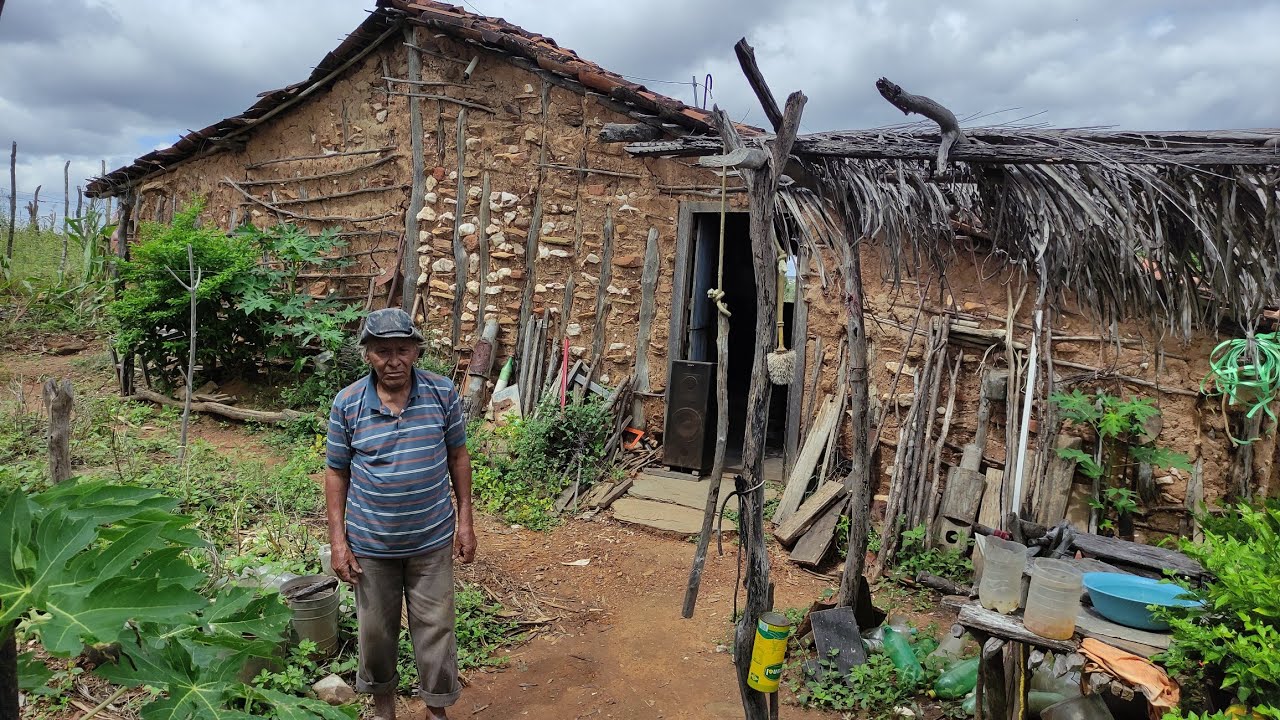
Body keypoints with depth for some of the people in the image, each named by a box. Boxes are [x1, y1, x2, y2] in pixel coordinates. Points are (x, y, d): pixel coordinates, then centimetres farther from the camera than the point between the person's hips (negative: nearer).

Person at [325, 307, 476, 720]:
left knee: (435, 628, 11)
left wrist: (465, 521, -1)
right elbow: (336, 473, -2)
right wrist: (338, 540, -4)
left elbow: (457, 457, 0)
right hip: (371, 544, 1)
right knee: (375, 630, 17)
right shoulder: (347, 404, -9)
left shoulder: (443, 394, -9)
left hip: (432, 542, 0)